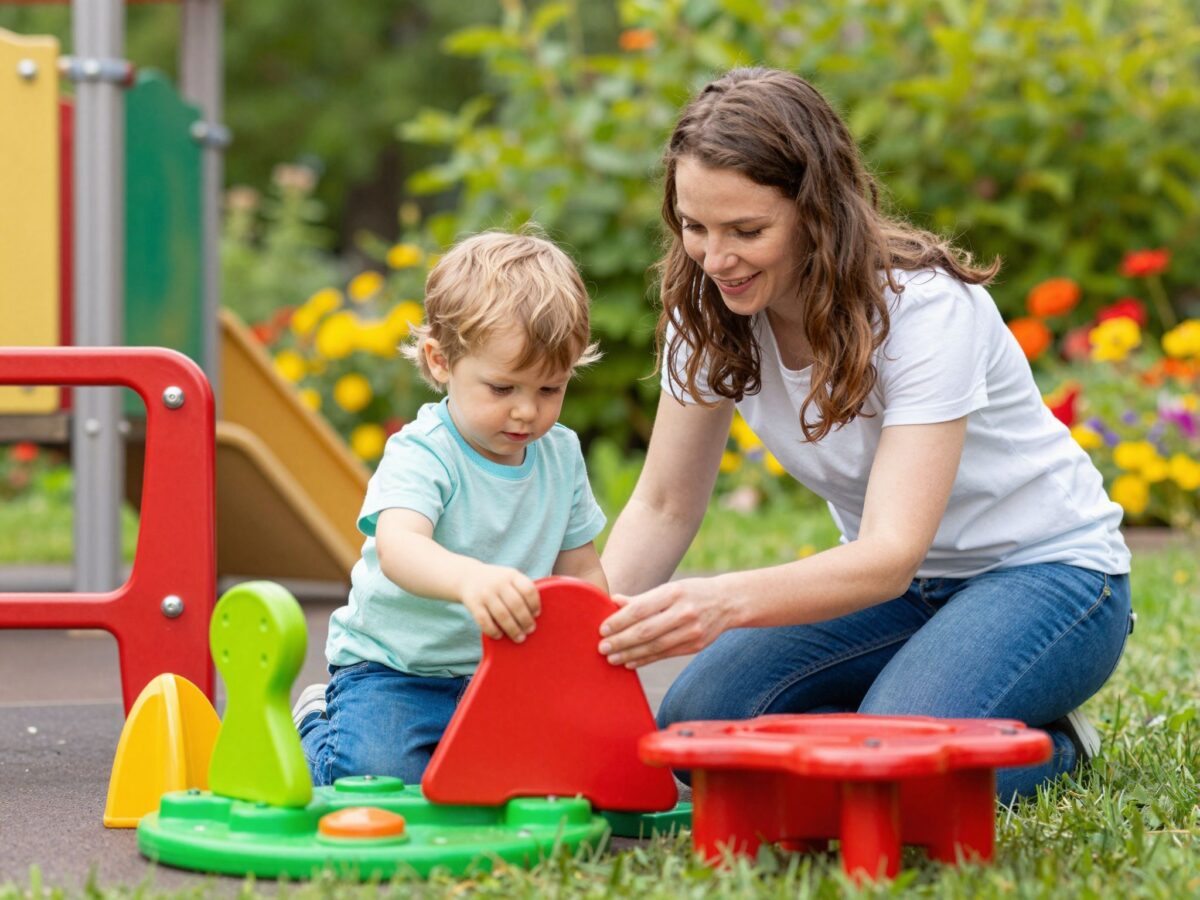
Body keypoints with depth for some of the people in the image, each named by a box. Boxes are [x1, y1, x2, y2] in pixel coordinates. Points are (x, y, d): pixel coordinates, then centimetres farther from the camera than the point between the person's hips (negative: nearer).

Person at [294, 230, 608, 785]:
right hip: (392, 669, -5)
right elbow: (397, 546, -39)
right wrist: (470, 579, -61)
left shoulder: (561, 455, 3)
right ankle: (316, 728, 8)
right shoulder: (421, 456, -19)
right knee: (384, 779, -29)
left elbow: (581, 570, 13)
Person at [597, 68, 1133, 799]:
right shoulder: (709, 310, -10)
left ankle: (1051, 744, -1)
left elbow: (893, 555, -37)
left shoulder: (925, 308, -28)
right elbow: (664, 508, -5)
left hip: (1044, 571, -6)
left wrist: (725, 601, -54)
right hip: (884, 575, 6)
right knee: (694, 728, -17)